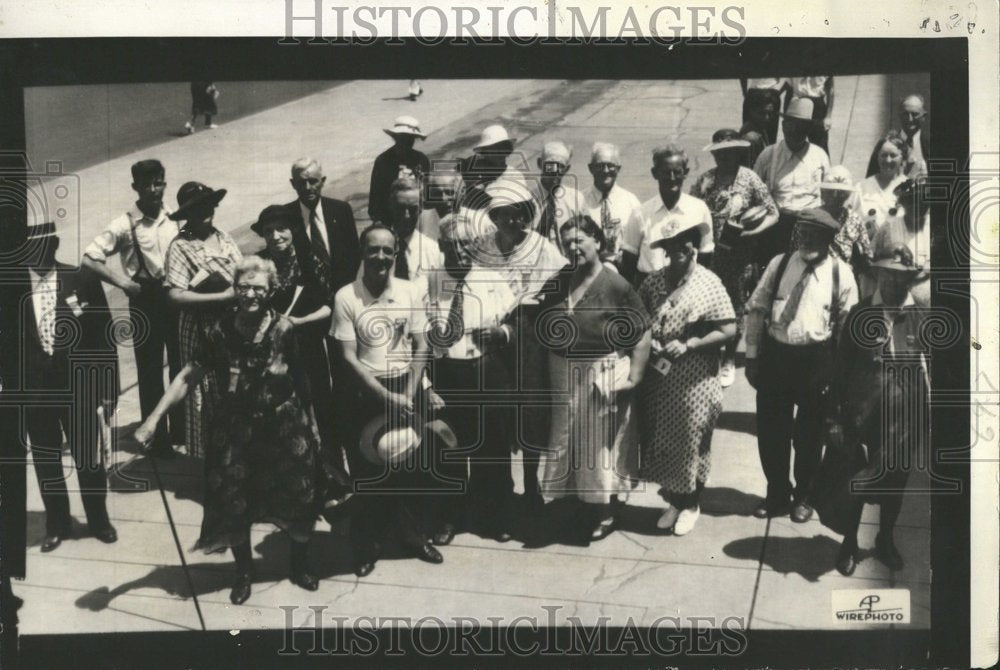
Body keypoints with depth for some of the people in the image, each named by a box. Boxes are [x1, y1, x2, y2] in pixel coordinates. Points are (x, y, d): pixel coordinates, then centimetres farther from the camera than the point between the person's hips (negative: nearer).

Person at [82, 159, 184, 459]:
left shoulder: (176, 219, -1)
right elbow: (89, 259, -13)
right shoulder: (125, 225, -10)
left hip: (177, 299, 3)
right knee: (150, 371, 7)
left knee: (182, 366, 14)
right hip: (145, 302, -3)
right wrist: (123, 282, -18)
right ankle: (157, 436, 19)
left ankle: (182, 430, 31)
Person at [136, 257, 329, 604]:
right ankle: (244, 571, 36)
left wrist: (309, 421, 2)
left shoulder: (284, 330, -13)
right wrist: (154, 418, -14)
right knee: (234, 504, 10)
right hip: (235, 432, 1)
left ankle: (300, 564, 38)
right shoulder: (220, 331, -11)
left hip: (284, 429, -1)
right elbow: (189, 376, -7)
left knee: (297, 499, 12)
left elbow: (301, 377, -4)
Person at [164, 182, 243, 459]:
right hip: (201, 329, -5)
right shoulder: (180, 246, -10)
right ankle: (205, 457, 18)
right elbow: (175, 296, -16)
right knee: (205, 394, 4)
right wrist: (221, 297, -19)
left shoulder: (223, 237, 8)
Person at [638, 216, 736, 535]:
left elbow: (728, 330, -11)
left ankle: (691, 504, 27)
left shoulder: (709, 284, -9)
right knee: (661, 441, 11)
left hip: (694, 381, -3)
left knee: (690, 443, 9)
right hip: (658, 378, 4)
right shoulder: (653, 281, 1)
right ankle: (673, 500, 29)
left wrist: (687, 345, -19)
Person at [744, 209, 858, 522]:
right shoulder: (779, 264, 0)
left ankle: (803, 496, 34)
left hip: (816, 360, -2)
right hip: (775, 355, 2)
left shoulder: (841, 273, -5)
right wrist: (752, 356, 1)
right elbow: (756, 309, 4)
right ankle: (777, 494, 30)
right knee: (770, 430, 10)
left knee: (809, 434, 13)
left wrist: (837, 370, -4)